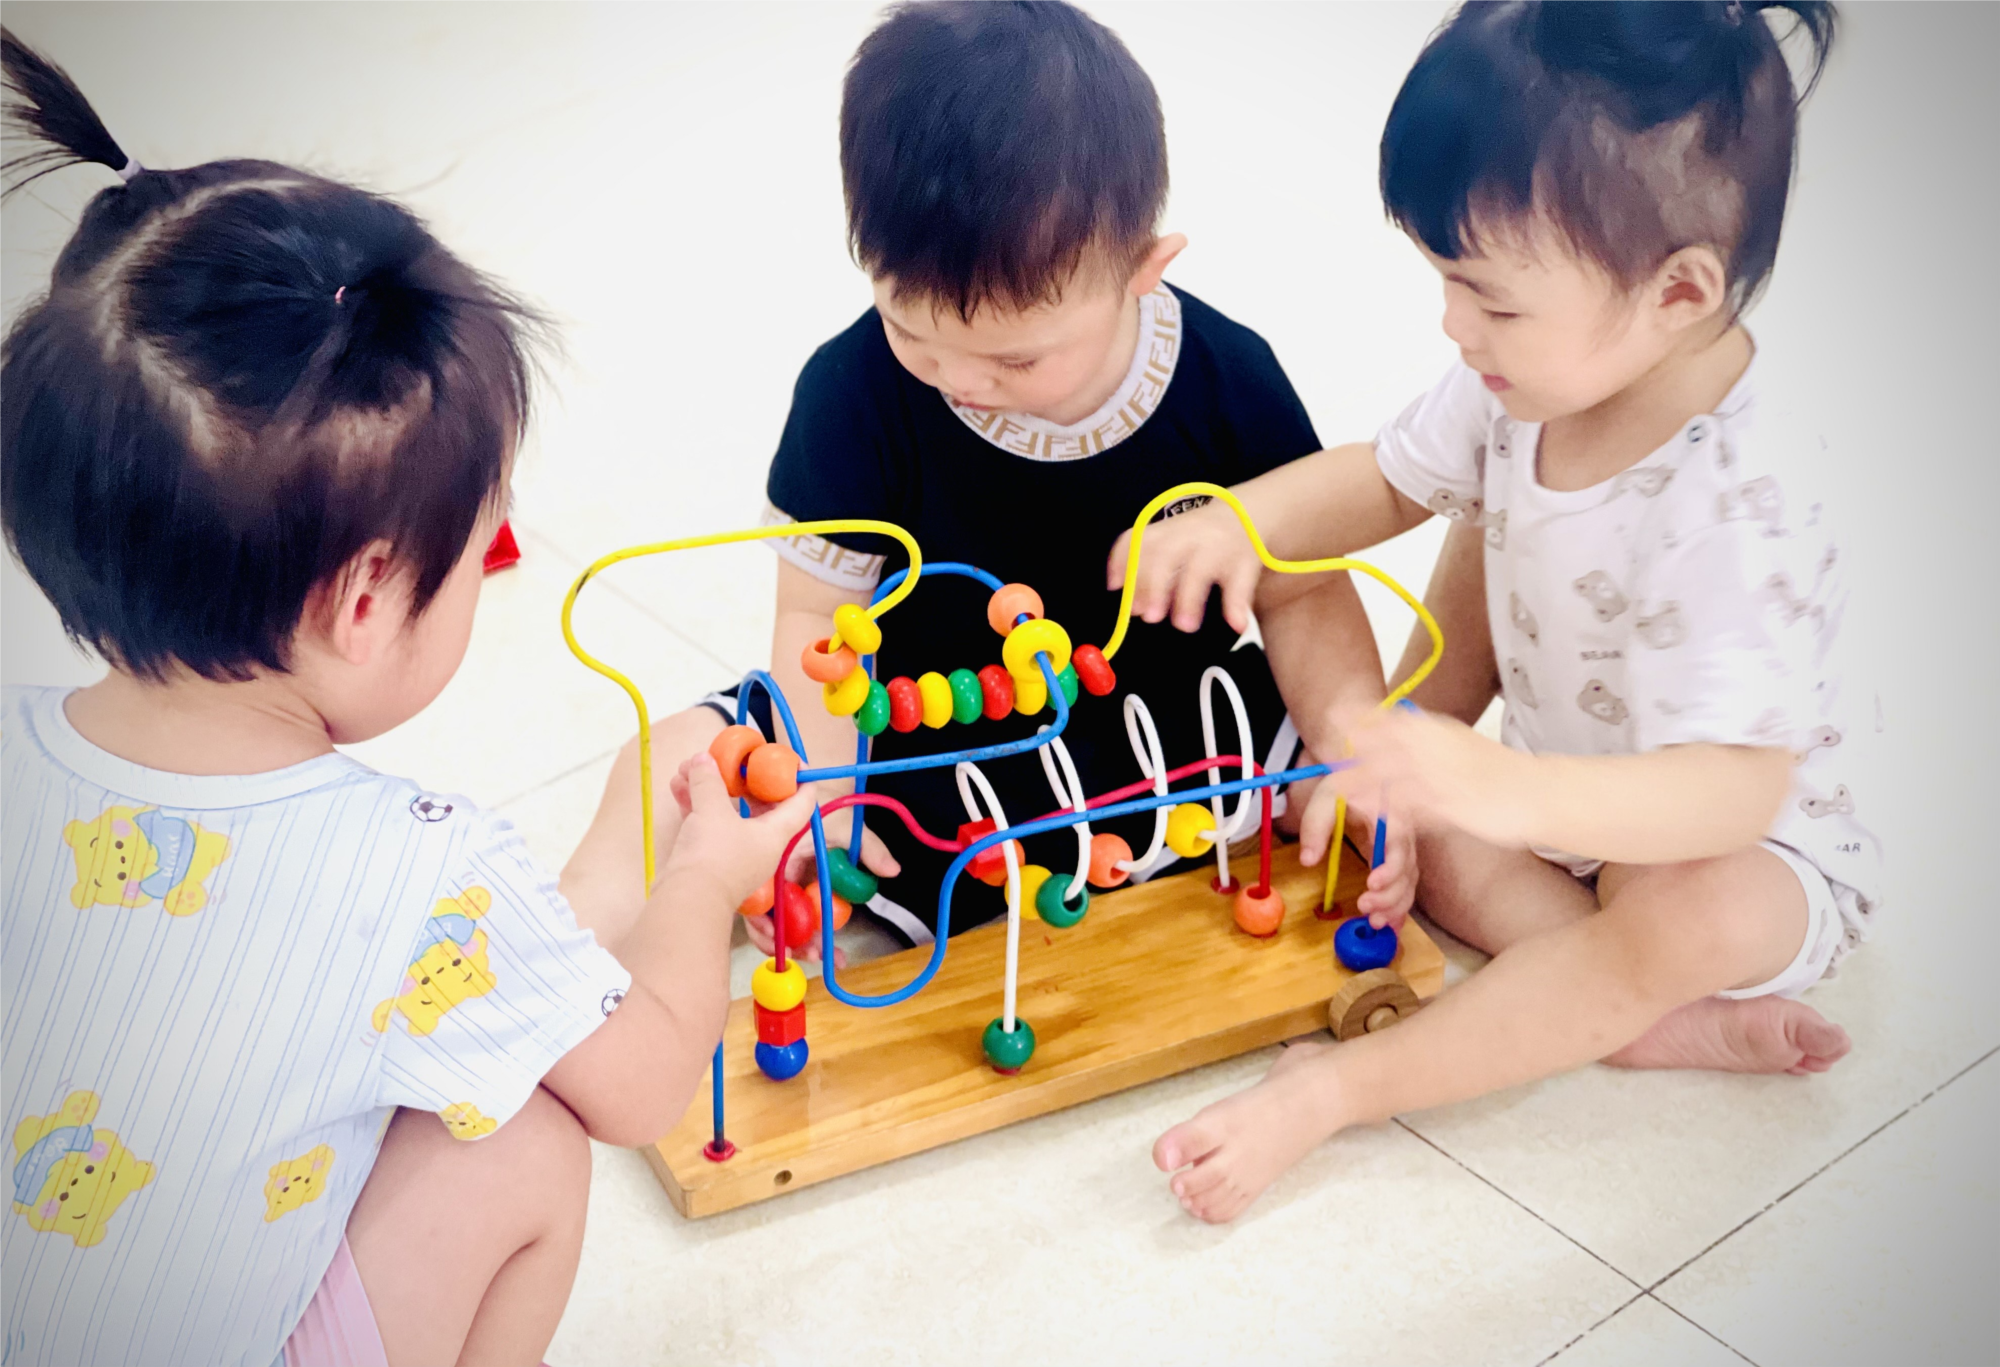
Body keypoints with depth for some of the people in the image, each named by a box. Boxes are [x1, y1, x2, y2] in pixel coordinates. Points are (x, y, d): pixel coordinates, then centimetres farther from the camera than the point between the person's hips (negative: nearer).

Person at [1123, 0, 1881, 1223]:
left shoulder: (1739, 510, -37)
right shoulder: (1531, 382, -15)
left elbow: (1734, 789, -42)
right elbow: (1386, 480, 0)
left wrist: (1508, 792, -58)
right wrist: (1242, 518, -20)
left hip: (1754, 844, -8)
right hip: (1567, 789, 8)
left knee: (1697, 920, -38)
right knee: (1378, 816, -12)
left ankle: (1336, 1088, -31)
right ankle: (1654, 1017, -16)